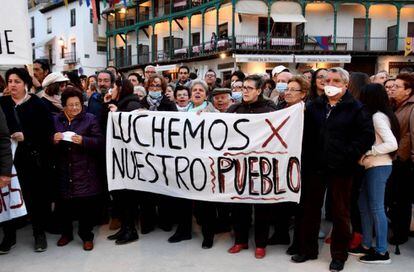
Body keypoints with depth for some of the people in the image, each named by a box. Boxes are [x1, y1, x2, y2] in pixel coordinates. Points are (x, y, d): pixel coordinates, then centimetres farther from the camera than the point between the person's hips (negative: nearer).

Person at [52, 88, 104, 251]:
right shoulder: (56, 120, 10)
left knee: (86, 205, 1)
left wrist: (83, 140, -21)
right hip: (63, 171, 3)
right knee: (64, 204, 7)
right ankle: (66, 233, 30)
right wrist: (54, 140, -10)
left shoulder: (90, 119, 1)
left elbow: (100, 142, -6)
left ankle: (87, 236, 19)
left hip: (85, 172, -2)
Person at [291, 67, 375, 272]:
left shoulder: (355, 108, -3)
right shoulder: (314, 106, 9)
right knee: (310, 209, 12)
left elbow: (368, 135, -7)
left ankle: (339, 255, 23)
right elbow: (305, 134, 9)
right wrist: (306, 157, -3)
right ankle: (307, 249, 27)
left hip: (341, 169, -4)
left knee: (340, 213, 8)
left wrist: (349, 154, -14)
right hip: (314, 167, 4)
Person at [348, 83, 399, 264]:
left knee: (376, 207, -3)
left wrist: (367, 151, -17)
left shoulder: (378, 116, -14)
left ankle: (382, 252, 6)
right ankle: (366, 246, 22)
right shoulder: (374, 116, 12)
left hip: (379, 167, -9)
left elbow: (392, 144, -23)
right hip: (372, 167, 9)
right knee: (364, 206, 13)